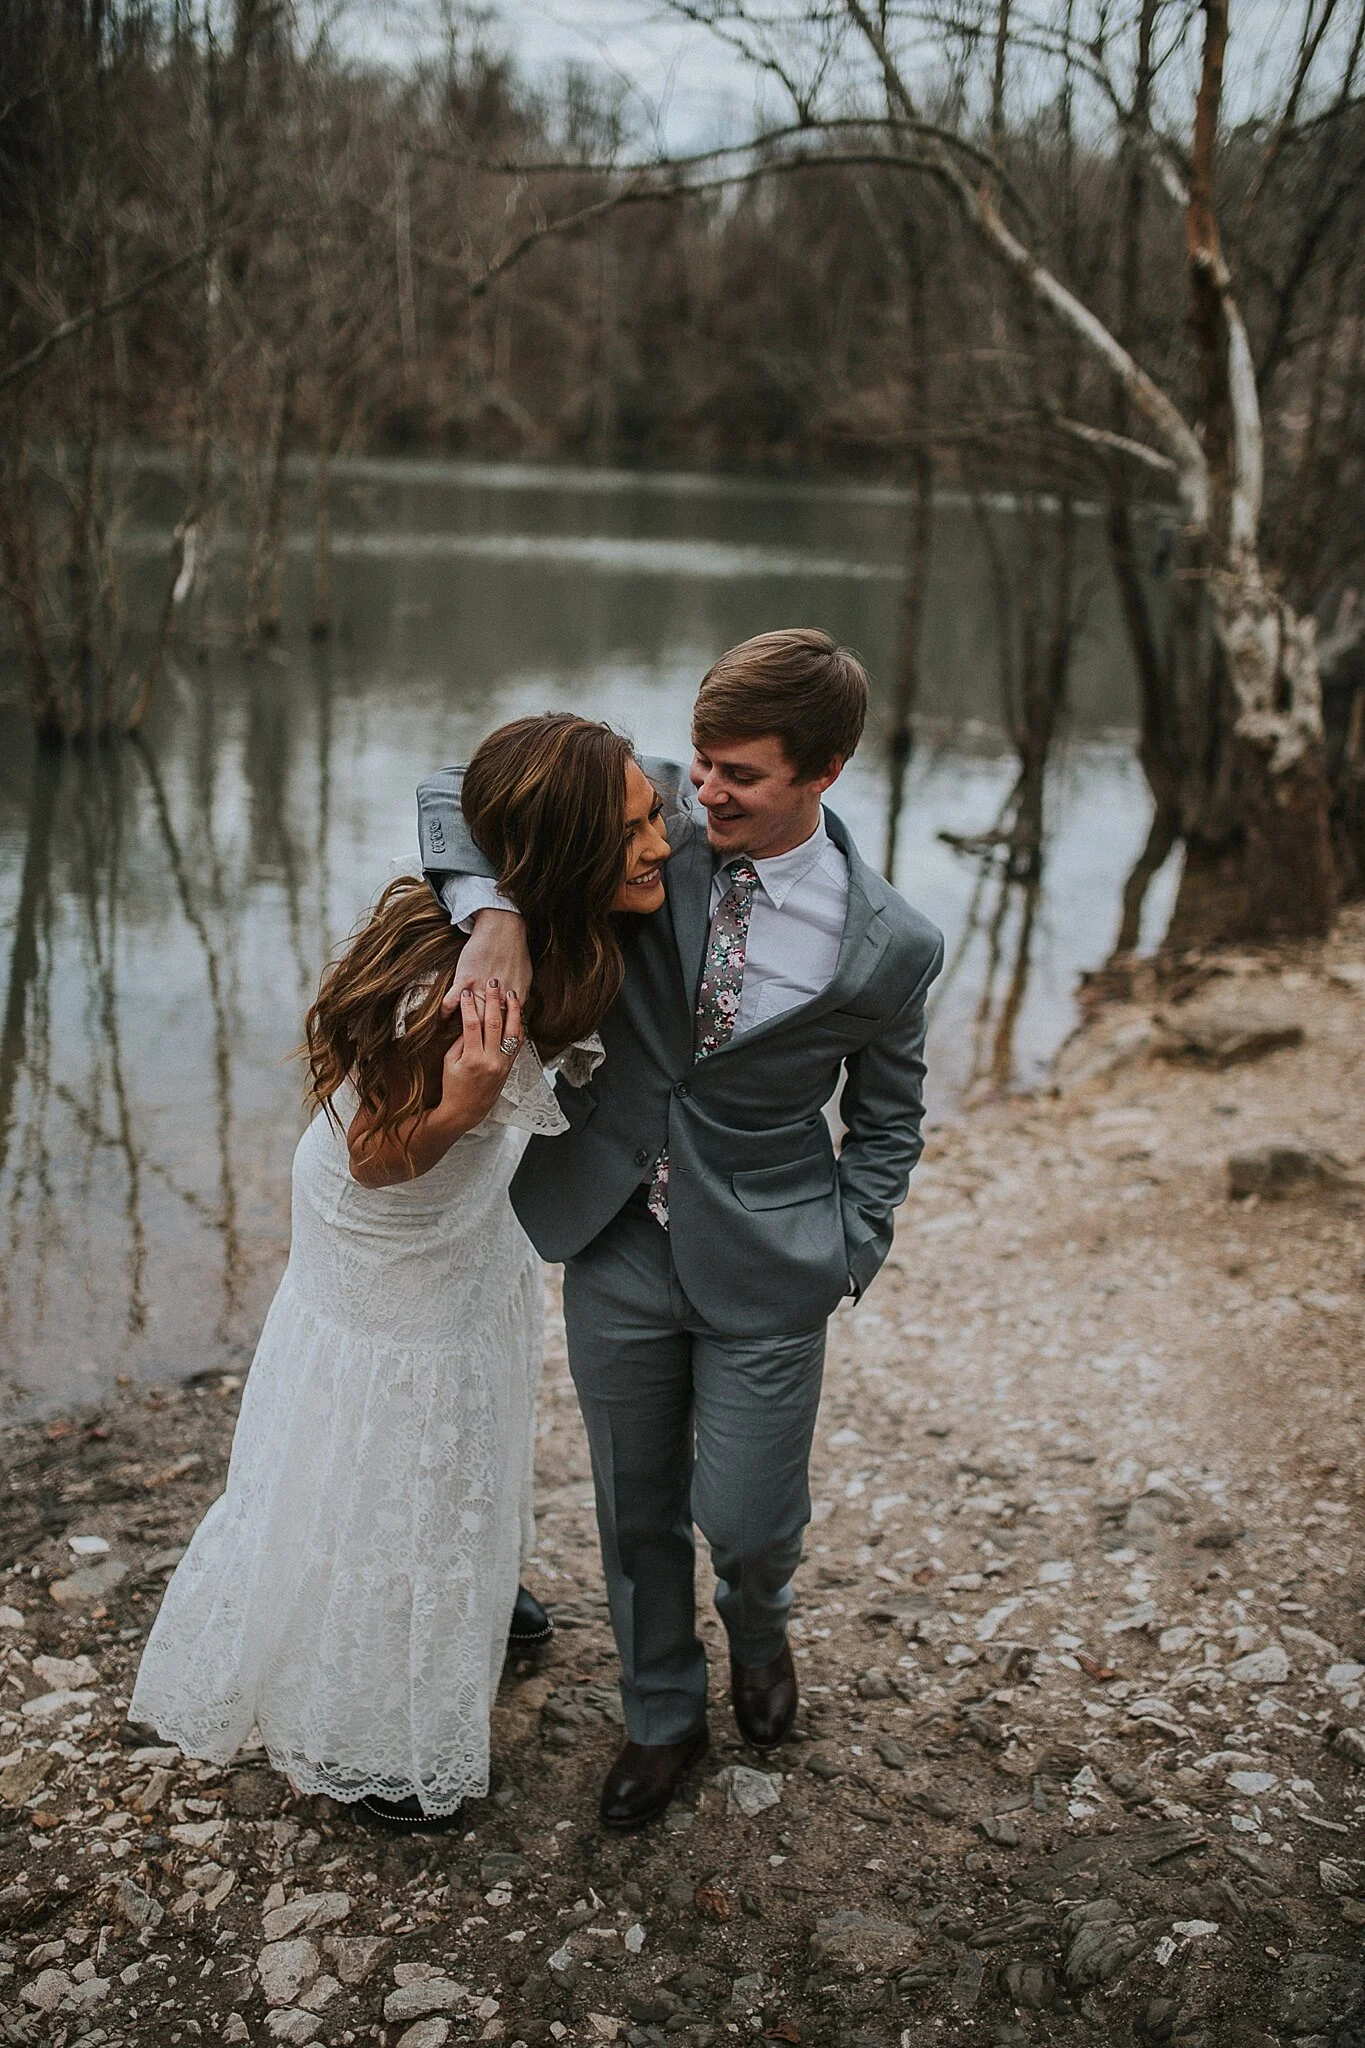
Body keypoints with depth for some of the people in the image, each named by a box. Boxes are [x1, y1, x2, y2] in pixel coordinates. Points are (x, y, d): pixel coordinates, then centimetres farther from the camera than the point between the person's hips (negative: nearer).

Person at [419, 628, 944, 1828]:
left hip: (764, 1273, -2)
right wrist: (497, 915, -28)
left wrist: (842, 1265, -7)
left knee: (746, 1519, 6)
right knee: (636, 1512, 17)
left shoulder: (888, 947, -14)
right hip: (616, 1245, 3)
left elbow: (887, 1118, 1)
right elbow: (464, 790, -9)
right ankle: (663, 1719, 43)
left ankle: (760, 1633, 45)